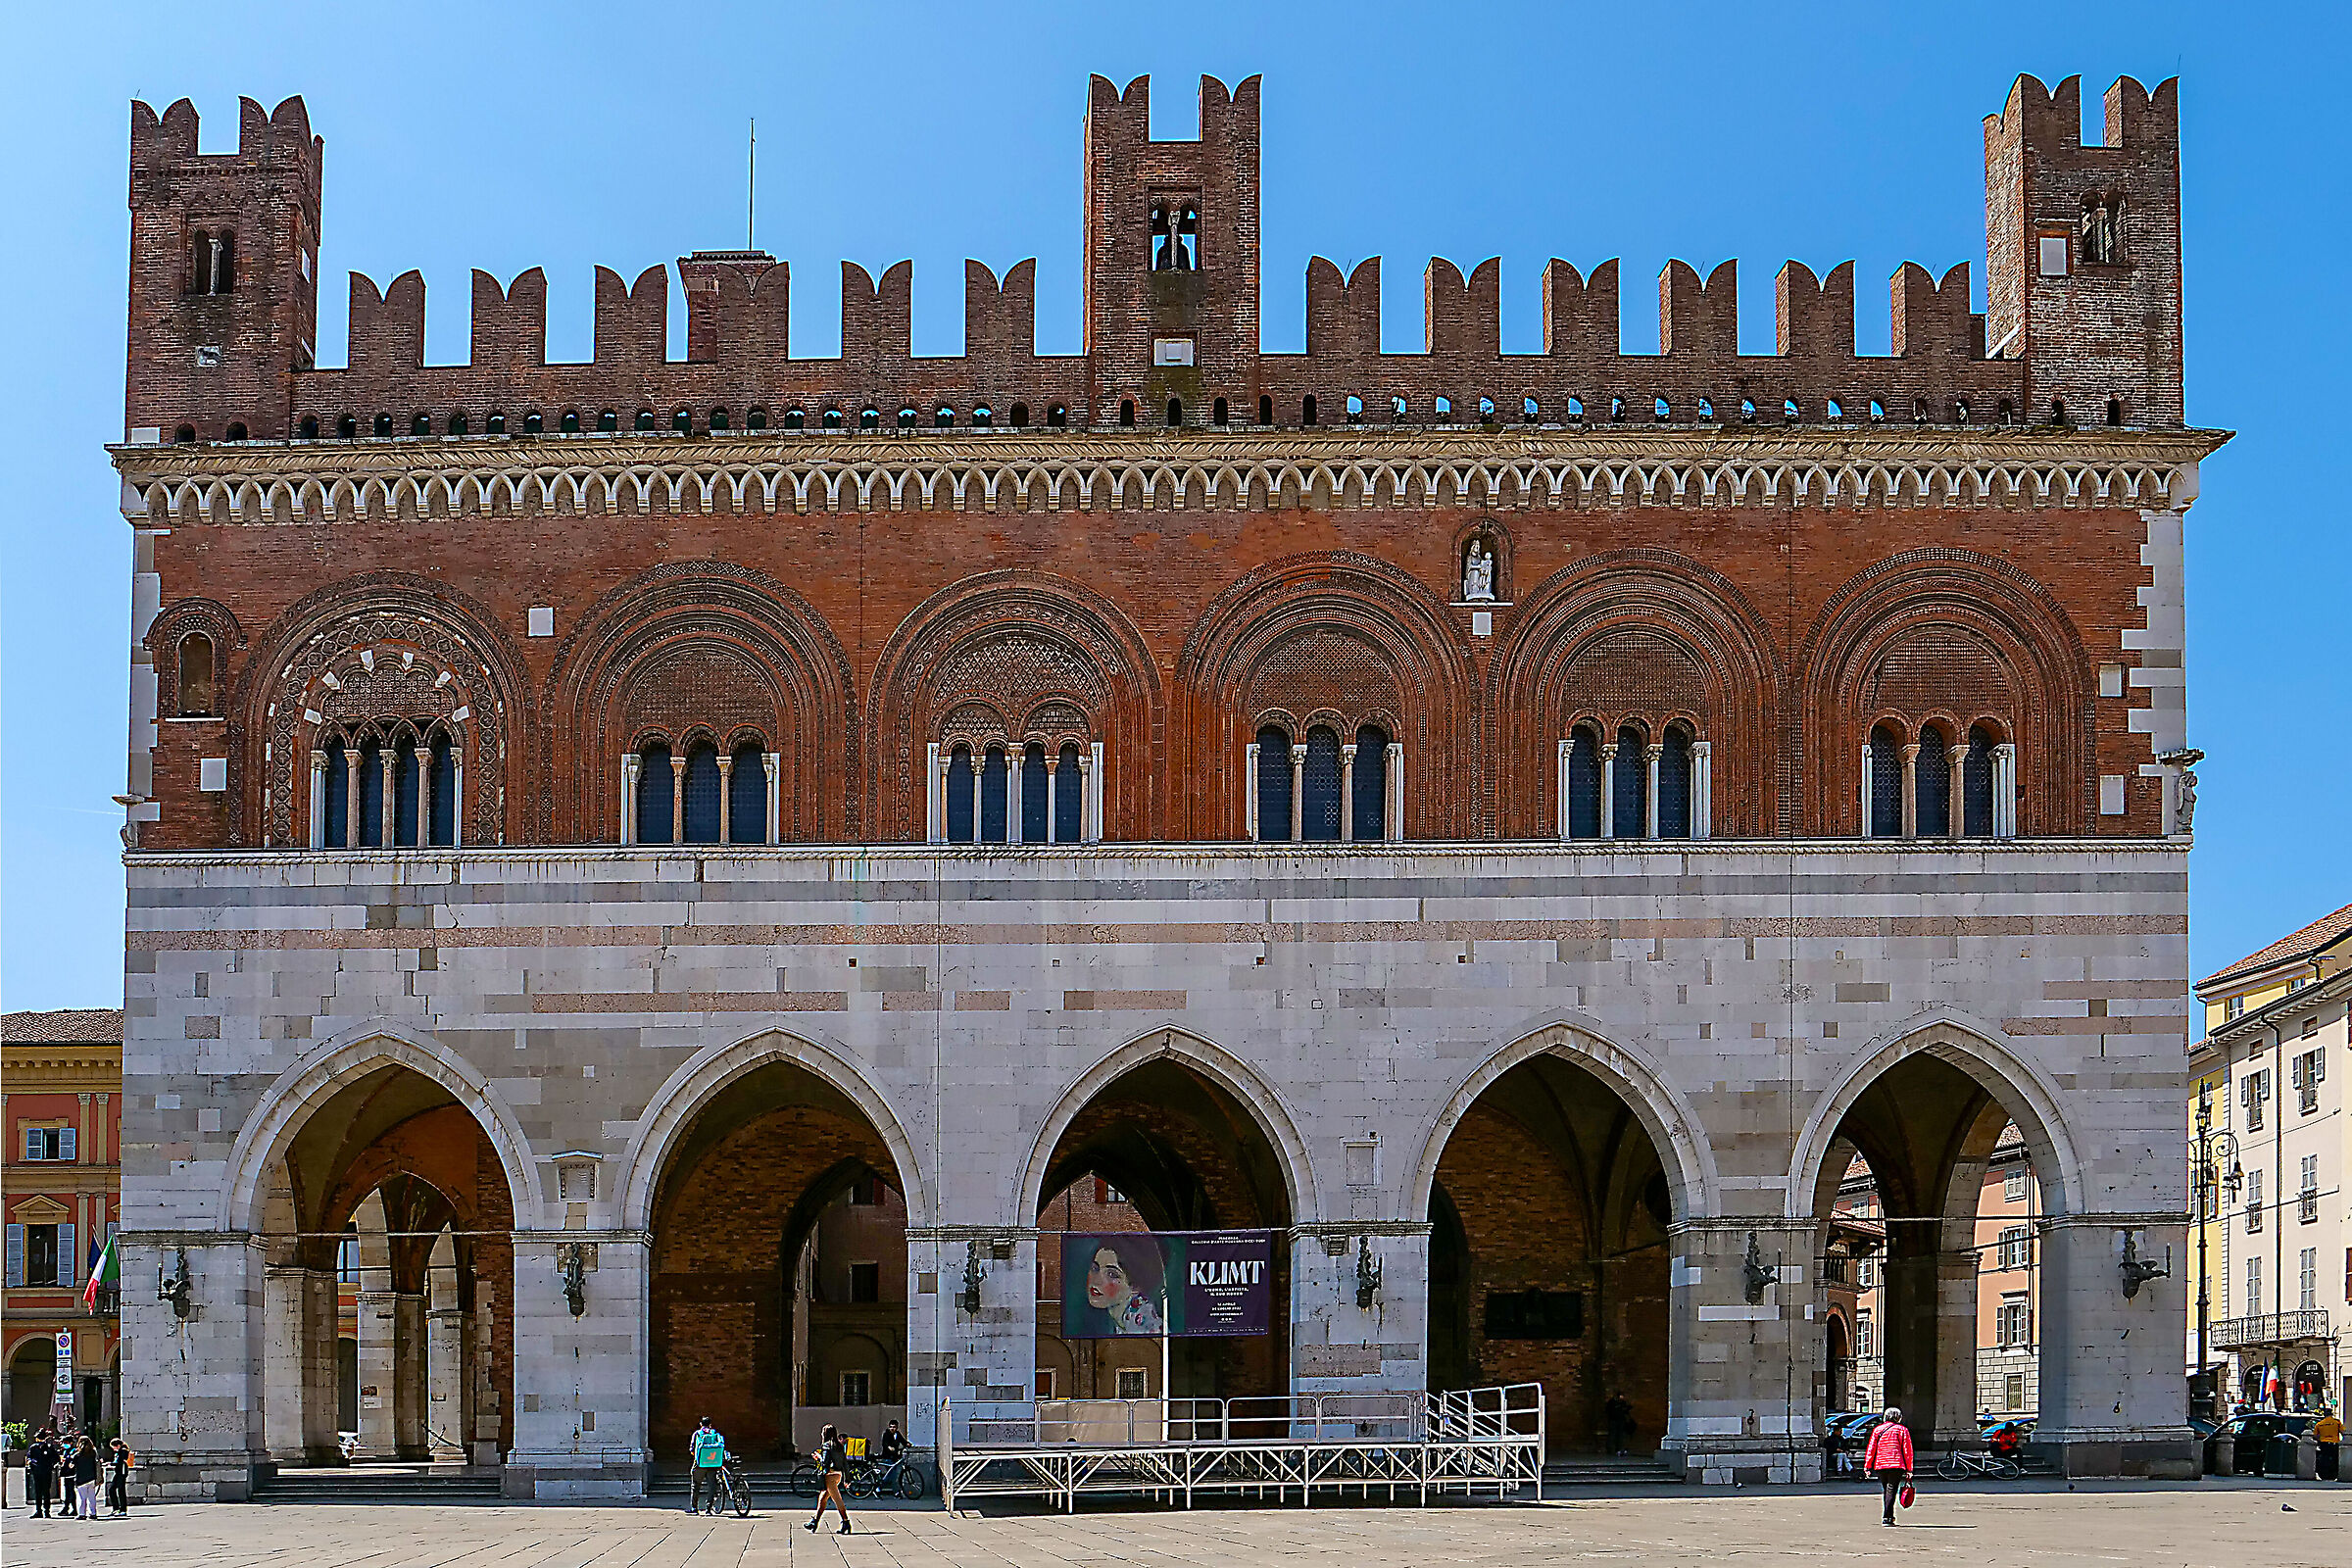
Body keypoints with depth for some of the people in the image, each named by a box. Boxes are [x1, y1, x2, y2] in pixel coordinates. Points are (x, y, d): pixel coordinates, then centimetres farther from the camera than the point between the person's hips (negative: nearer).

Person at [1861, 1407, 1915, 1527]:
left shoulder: (1877, 1430, 12)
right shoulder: (1902, 1430, 4)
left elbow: (1871, 1449, 8)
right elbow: (1907, 1451, 1)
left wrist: (1867, 1467, 8)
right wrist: (1909, 1469, 4)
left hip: (1880, 1465, 3)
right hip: (1897, 1465, -3)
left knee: (1886, 1490, 17)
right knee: (1891, 1491, -7)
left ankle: (1890, 1516, 23)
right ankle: (1887, 1517, -17)